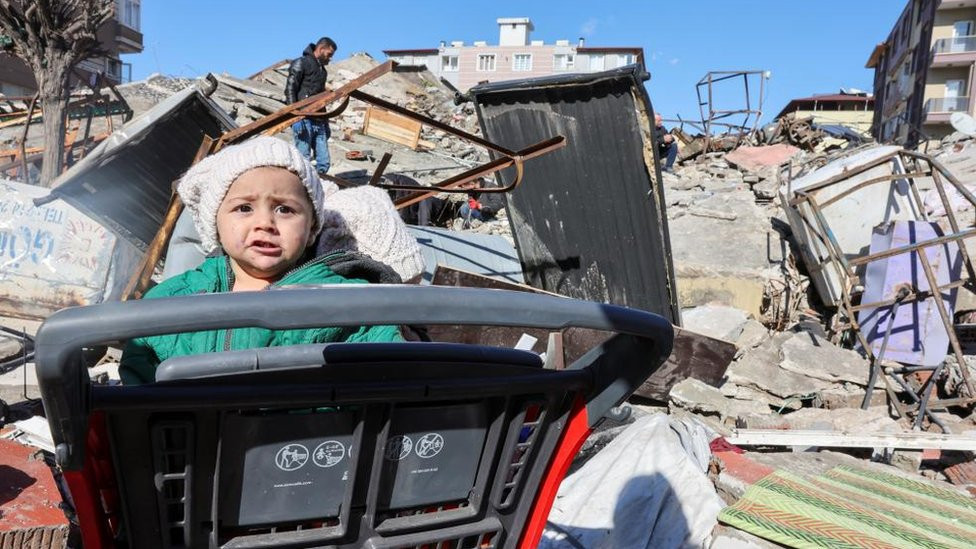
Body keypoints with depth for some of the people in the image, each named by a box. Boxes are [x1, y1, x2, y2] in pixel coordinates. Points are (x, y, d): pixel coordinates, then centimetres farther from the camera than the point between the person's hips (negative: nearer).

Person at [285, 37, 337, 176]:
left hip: (319, 122, 8)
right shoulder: (301, 63, 0)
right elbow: (290, 90, -9)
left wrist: (326, 122, 24)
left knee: (324, 162, 1)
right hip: (304, 121, -7)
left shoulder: (322, 70, 24)